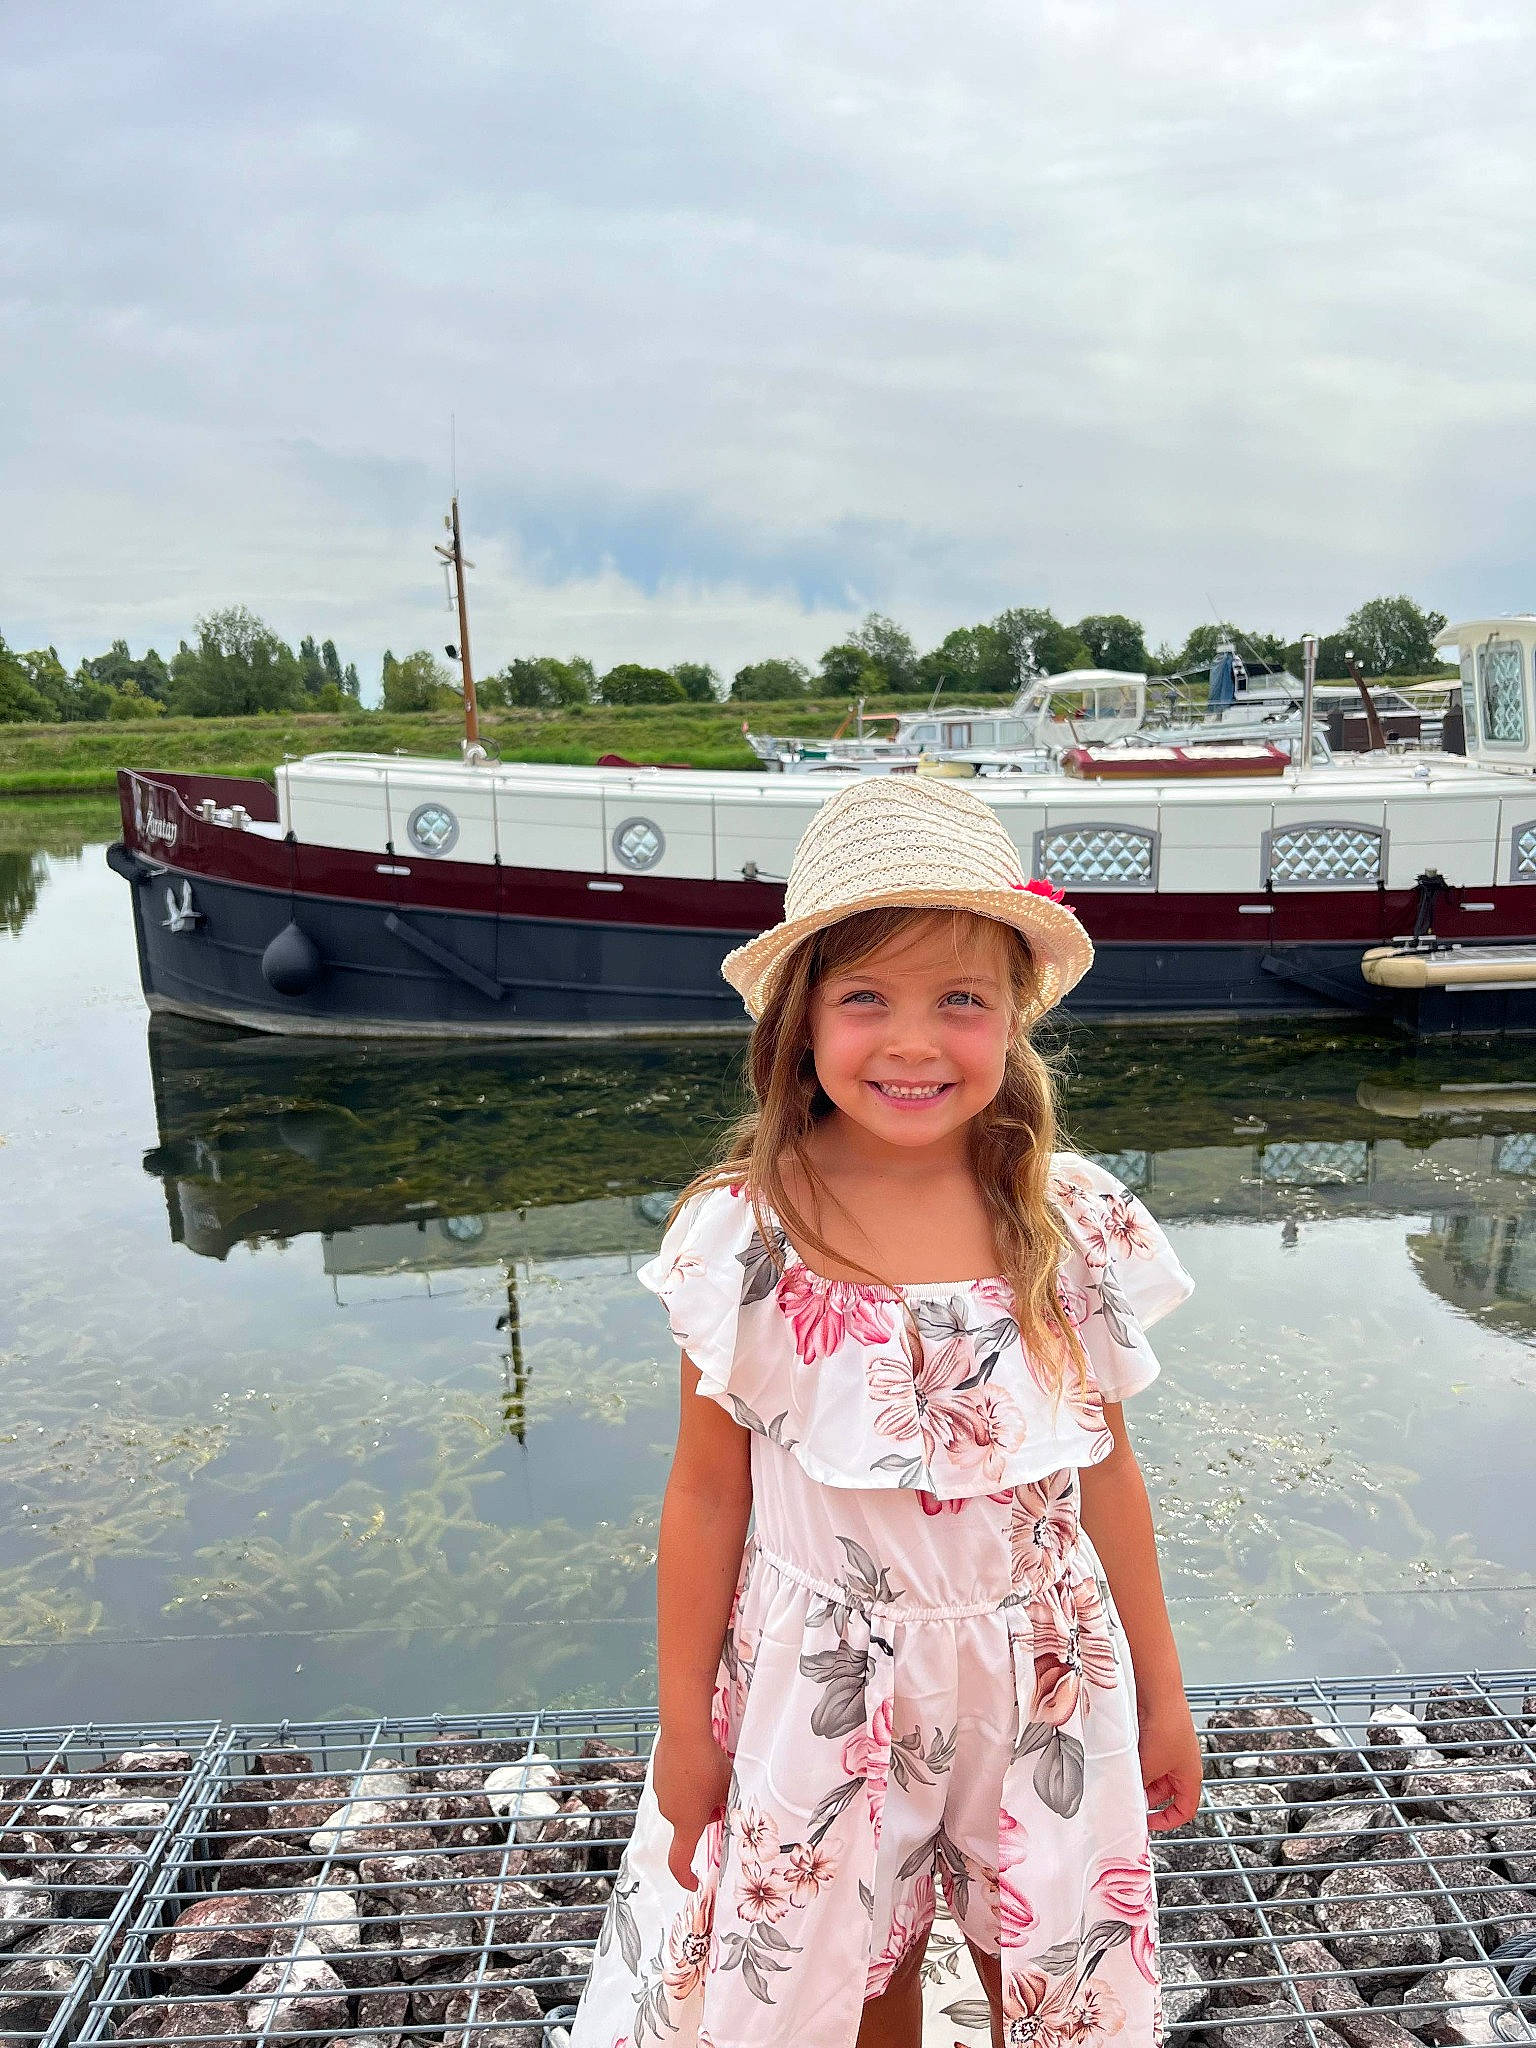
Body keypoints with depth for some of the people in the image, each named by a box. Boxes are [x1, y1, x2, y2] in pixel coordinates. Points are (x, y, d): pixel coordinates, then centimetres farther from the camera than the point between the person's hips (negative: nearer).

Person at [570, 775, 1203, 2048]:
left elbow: (1104, 1468, 0)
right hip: (824, 1687, -1)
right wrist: (685, 1730, 1)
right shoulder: (746, 1237, -17)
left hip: (1046, 1676, 2)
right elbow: (709, 1494, -7)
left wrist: (1161, 1690, 8)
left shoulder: (1074, 1224, -12)